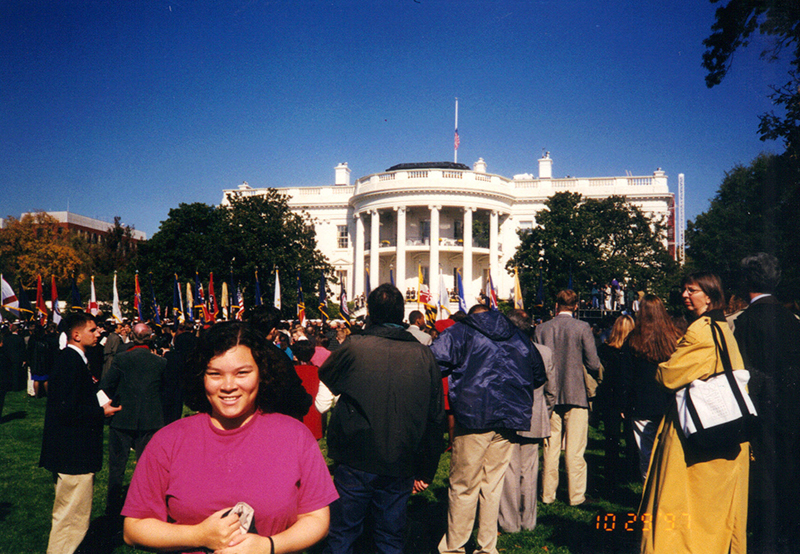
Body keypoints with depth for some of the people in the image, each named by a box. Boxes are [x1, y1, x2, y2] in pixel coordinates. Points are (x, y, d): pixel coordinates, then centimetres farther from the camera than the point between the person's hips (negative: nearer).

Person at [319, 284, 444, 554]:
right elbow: (435, 418, 1)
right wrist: (426, 471, 11)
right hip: (401, 468, 2)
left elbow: (325, 376, 10)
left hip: (355, 463, -2)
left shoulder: (353, 347, -12)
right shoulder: (424, 356, -5)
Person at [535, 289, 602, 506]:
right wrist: (596, 374, 14)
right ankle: (576, 495, 10)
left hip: (549, 396, 3)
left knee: (550, 448, 10)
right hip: (576, 395, -2)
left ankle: (548, 494, 17)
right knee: (575, 450, 4)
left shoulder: (542, 329, 1)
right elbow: (593, 364, -9)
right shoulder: (582, 327, -7)